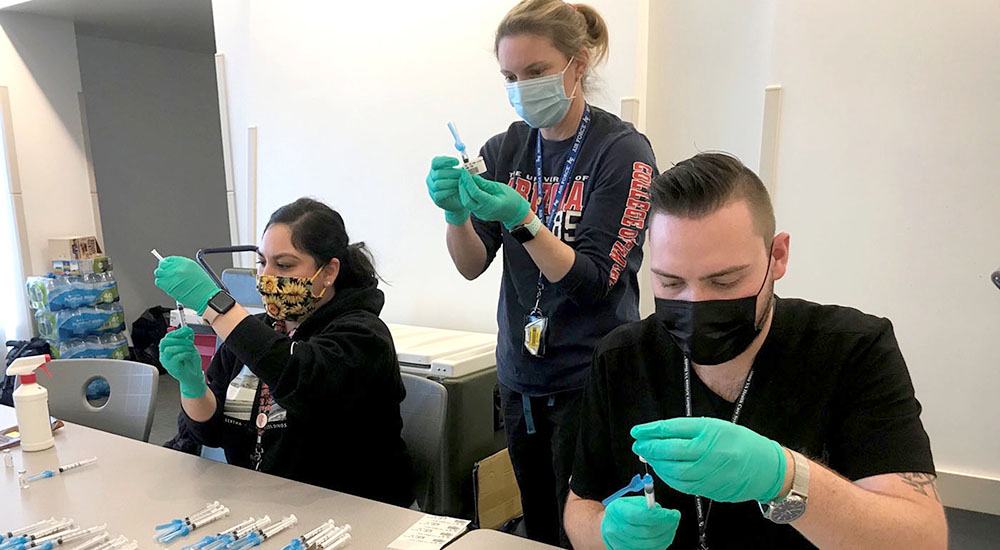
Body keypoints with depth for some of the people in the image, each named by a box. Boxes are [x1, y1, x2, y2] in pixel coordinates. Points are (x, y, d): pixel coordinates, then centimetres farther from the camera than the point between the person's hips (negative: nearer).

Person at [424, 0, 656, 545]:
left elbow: (594, 281, -17)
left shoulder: (624, 152, -12)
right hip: (520, 377, 5)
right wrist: (456, 211, -21)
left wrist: (520, 218, -29)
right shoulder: (506, 149, 3)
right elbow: (472, 265, -1)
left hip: (589, 380, -5)